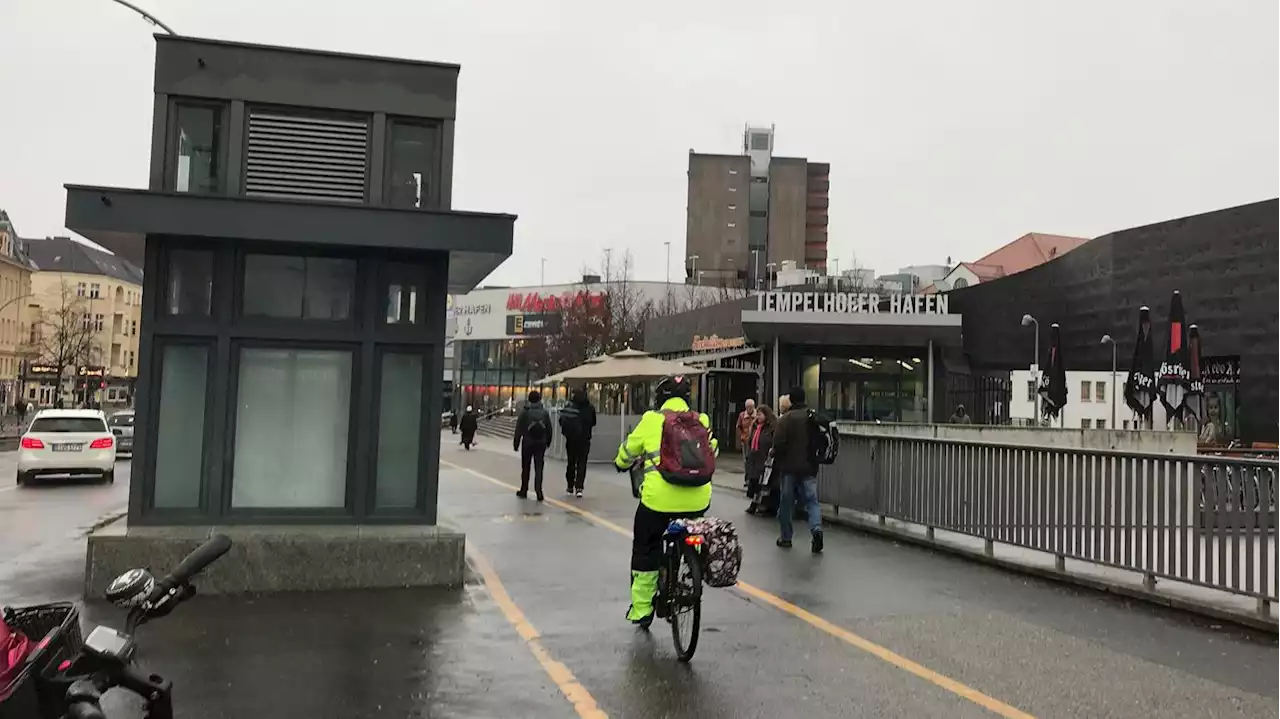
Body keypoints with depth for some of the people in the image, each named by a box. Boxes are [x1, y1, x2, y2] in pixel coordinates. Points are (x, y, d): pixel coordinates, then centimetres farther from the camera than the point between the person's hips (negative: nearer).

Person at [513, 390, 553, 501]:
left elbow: (519, 429, -5)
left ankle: (524, 491, 20)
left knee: (525, 467, 12)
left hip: (527, 442, -1)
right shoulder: (545, 412, 2)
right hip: (541, 443, 1)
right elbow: (549, 429, 4)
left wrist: (516, 443, 1)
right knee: (539, 468, 1)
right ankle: (538, 491, -11)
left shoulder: (524, 412, -6)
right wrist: (547, 442, 14)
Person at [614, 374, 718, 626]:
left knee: (645, 550, 16)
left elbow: (629, 450, 15)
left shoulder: (651, 419, 4)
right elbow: (713, 450, 25)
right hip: (696, 498, 3)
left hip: (659, 497, -2)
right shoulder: (701, 421, 11)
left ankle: (641, 608, 21)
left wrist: (621, 464, 38)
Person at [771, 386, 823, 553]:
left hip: (789, 466, -2)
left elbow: (778, 444, -15)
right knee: (812, 500, 6)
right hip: (809, 467, 3)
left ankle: (786, 537, 16)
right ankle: (816, 528, -19)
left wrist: (777, 462, 1)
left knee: (786, 503, 10)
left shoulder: (785, 419, -11)